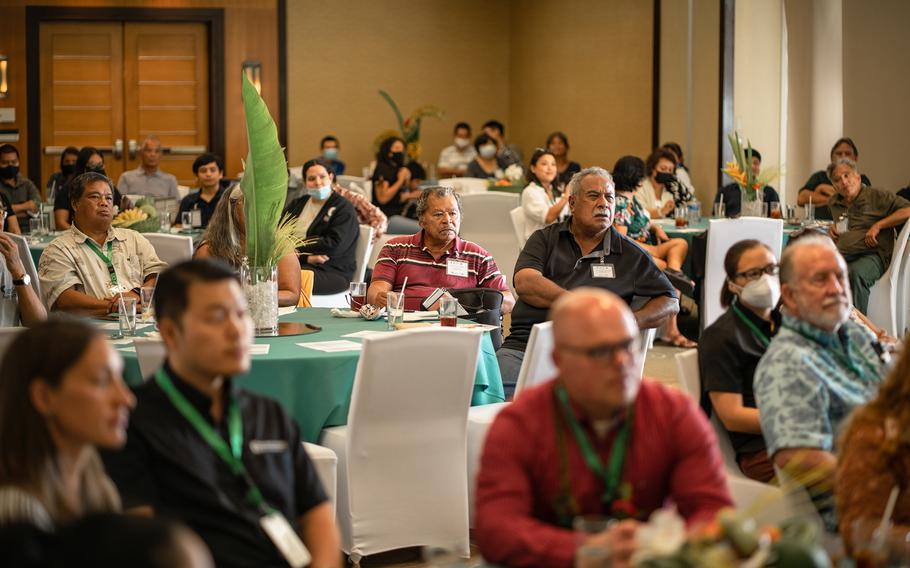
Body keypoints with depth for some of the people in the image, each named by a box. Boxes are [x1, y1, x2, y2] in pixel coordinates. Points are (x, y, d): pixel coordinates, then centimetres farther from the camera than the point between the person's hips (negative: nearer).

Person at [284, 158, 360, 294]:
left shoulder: (344, 209, 4)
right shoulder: (297, 204, 22)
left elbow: (333, 246, -10)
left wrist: (299, 249, -7)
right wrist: (306, 257, -11)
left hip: (331, 272, -5)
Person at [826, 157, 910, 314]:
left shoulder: (877, 196, 6)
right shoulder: (834, 203, 25)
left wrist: (878, 225, -9)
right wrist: (833, 228, 21)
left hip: (872, 255, -5)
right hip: (841, 255, 5)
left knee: (856, 273, -41)